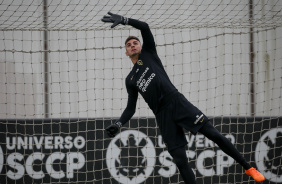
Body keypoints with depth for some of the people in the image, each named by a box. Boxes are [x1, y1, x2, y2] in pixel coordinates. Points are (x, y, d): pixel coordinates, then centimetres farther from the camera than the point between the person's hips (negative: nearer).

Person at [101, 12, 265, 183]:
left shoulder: (148, 53, 16)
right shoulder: (130, 80, 23)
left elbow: (145, 27, 4)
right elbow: (131, 107, 22)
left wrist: (123, 20, -5)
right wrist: (118, 124, 6)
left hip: (178, 103, -3)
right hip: (163, 116, 3)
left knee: (212, 132, -13)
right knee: (180, 159, -6)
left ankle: (248, 167, -9)